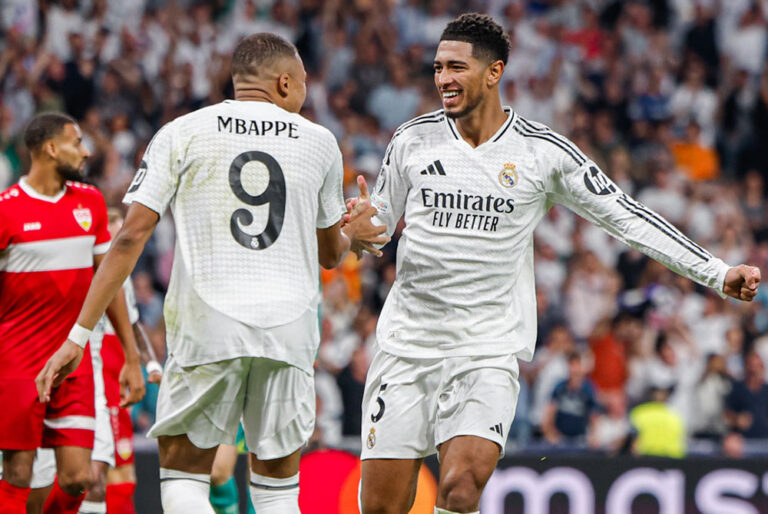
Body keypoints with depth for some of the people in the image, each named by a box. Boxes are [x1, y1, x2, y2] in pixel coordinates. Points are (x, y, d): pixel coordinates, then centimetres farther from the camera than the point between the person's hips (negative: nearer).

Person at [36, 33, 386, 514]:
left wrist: (80, 334, 0)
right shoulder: (320, 141, 10)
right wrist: (354, 235, 47)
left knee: (183, 474, 8)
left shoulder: (182, 134, 5)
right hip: (289, 326, 2)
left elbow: (132, 236, -2)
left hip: (207, 324, -1)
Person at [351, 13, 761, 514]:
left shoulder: (543, 151, -1)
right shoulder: (413, 140, 4)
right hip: (407, 338, 2)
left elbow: (624, 215, 4)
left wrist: (718, 273, 0)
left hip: (488, 348, -2)